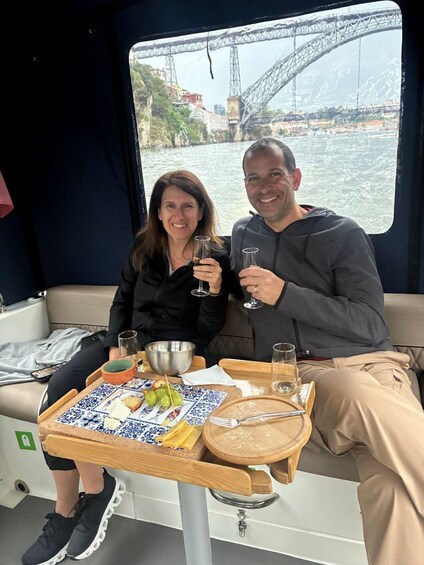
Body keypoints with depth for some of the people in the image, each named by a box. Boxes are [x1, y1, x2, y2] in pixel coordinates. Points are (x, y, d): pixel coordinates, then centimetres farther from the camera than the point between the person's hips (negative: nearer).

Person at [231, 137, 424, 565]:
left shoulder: (342, 234, 3)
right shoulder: (243, 234, 18)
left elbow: (369, 325, -7)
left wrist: (284, 295, -17)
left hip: (367, 364, 0)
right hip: (294, 375, 1)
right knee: (362, 397, -36)